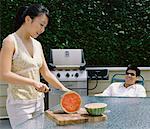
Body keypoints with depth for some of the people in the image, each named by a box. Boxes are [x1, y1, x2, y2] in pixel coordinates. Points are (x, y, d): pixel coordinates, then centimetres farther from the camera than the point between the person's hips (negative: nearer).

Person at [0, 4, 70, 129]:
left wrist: (63, 88, 4)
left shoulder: (37, 44, 10)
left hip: (38, 101, 7)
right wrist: (33, 82, -24)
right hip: (20, 103, -7)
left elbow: (46, 73, 15)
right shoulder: (11, 41, -11)